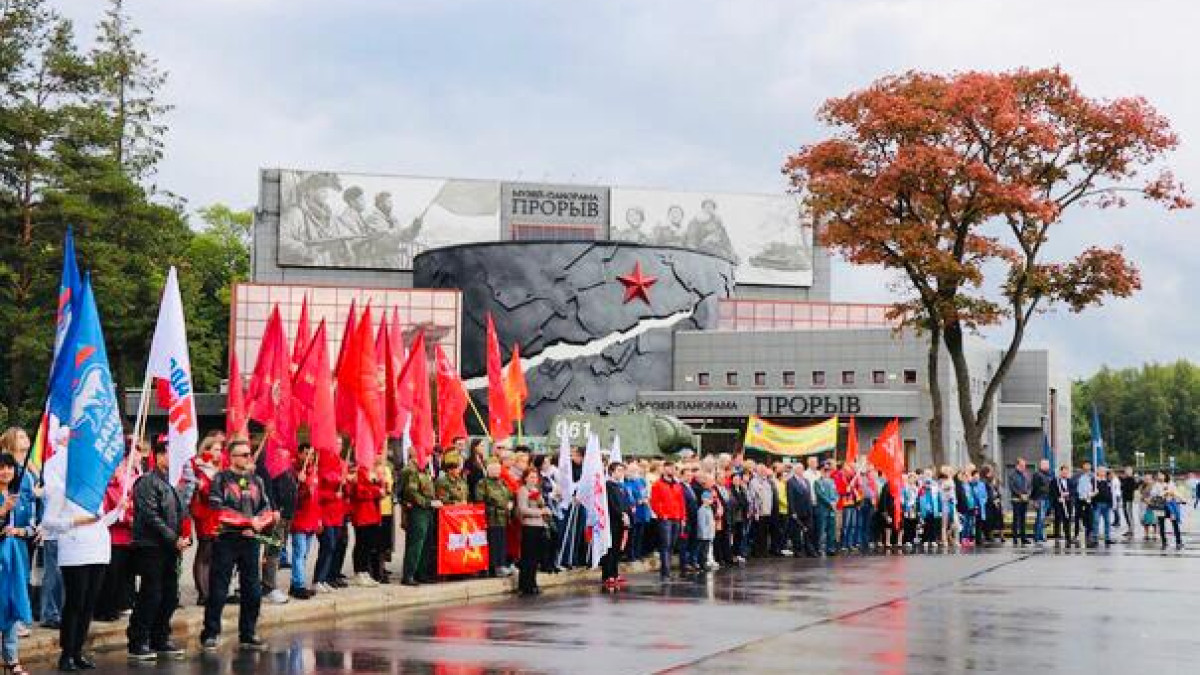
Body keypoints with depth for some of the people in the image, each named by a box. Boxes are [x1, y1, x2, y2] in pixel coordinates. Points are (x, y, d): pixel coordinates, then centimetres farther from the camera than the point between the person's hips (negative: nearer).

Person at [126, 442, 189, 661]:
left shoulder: (170, 483, 17)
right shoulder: (148, 481, -10)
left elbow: (180, 514, 19)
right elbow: (152, 517, -17)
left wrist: (185, 538, 2)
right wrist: (174, 539, -17)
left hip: (170, 549, 8)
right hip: (151, 547, -8)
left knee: (170, 596, 10)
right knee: (150, 596, -6)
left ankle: (160, 640, 20)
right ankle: (138, 644, 1)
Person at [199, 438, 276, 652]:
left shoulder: (256, 481, 15)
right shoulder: (221, 479, -1)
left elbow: (266, 509, 13)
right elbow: (218, 510, -12)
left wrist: (259, 522, -8)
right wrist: (248, 520, -13)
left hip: (251, 540, 5)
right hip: (226, 540, -5)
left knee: (253, 590, 7)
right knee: (218, 590, -3)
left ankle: (248, 634, 17)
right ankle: (210, 634, 4)